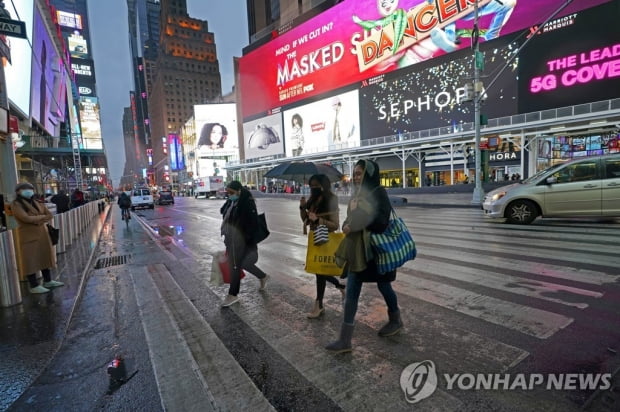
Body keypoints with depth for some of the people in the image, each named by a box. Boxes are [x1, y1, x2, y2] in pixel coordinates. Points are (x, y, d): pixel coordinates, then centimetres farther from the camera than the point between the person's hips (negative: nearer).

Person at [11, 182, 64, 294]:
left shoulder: (37, 203, 10)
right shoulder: (16, 205, -8)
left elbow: (50, 215, 5)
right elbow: (26, 218, -21)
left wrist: (39, 220, -13)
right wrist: (42, 216, -6)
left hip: (42, 234, 7)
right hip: (28, 236, -7)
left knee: (45, 257, 11)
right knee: (30, 260, -2)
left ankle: (48, 281, 21)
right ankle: (34, 286, 4)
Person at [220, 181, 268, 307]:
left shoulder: (247, 203, -17)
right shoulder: (231, 202, 7)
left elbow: (253, 224, -18)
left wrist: (251, 244, -19)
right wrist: (226, 237, 19)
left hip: (239, 240, -8)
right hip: (230, 239, 9)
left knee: (235, 266, 2)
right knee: (242, 263, 18)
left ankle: (233, 295, 17)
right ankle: (263, 276, 37)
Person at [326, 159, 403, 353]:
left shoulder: (378, 192, -12)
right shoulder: (356, 193, 9)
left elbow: (381, 220, -20)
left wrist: (353, 225, -19)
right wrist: (346, 225, -8)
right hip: (356, 248, 7)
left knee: (383, 286, 14)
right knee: (351, 291, 4)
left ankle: (395, 321, 42)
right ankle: (345, 339, 11)